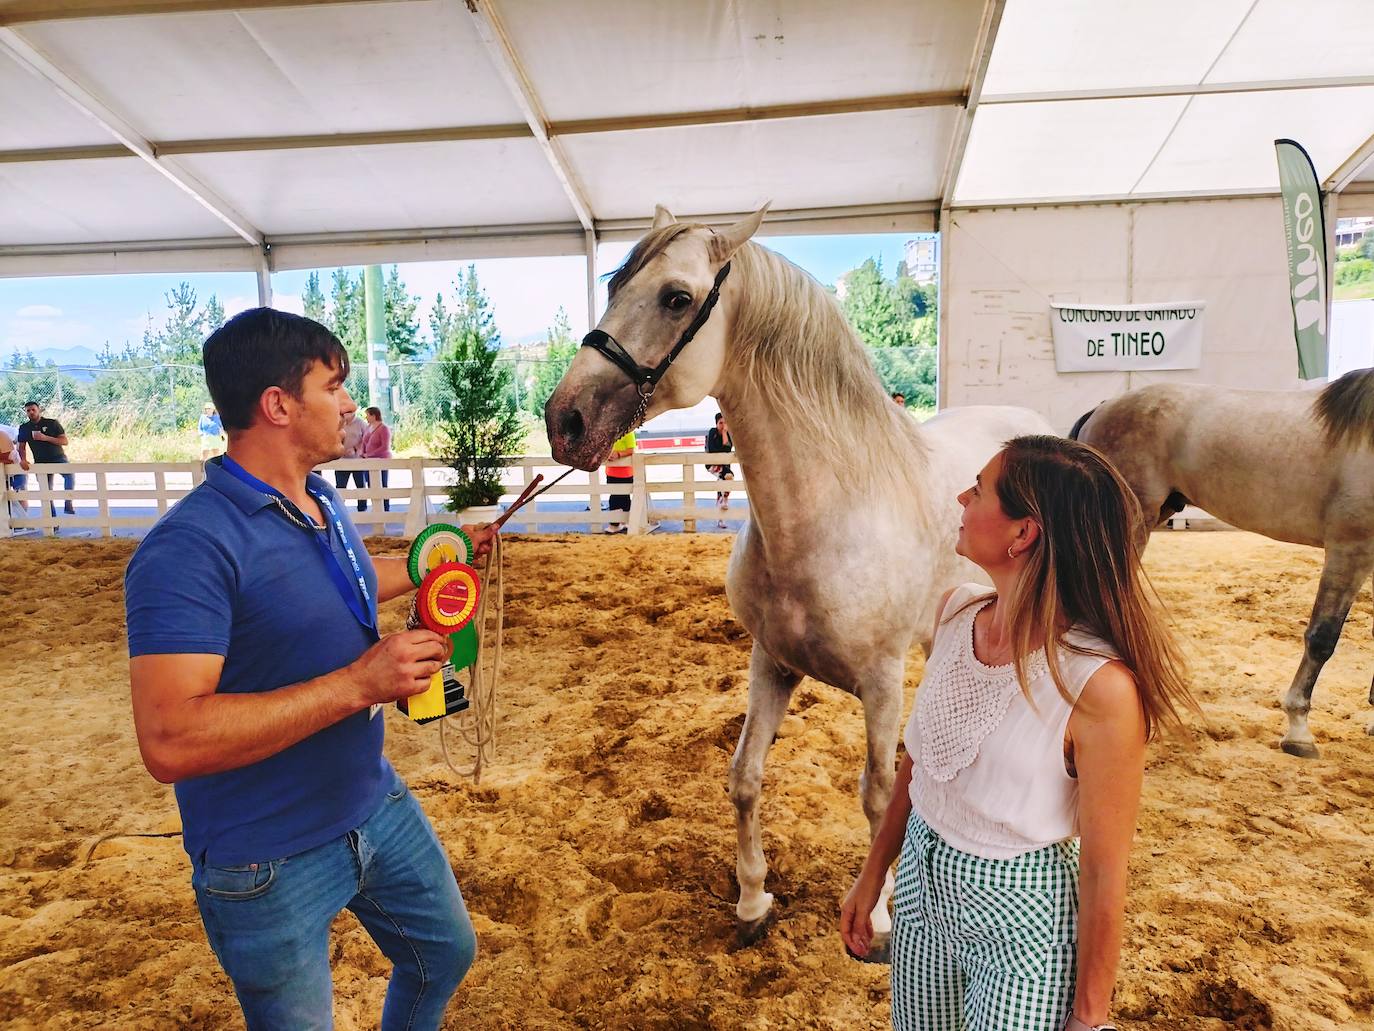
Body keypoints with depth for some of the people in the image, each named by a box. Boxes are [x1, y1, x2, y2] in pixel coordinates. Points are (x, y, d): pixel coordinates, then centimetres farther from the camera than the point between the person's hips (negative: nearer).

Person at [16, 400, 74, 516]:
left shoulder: (52, 423, 0)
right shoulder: (24, 428, 8)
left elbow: (64, 441, -5)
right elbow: (21, 446, 8)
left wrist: (45, 438, -17)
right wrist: (23, 460, -10)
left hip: (58, 458, -3)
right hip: (41, 462, 3)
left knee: (70, 475, -34)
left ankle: (68, 504, -27)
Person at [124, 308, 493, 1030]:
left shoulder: (327, 504, 2)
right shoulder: (190, 546, -27)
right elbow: (170, 742, -33)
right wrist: (357, 684, -33)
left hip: (378, 807, 8)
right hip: (271, 866, -8)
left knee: (447, 954, 25)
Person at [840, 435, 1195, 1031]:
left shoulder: (1101, 688, -28)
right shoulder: (956, 613, -9)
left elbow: (1104, 874, -18)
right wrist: (873, 873, 10)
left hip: (1021, 922, -6)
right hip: (922, 885, 6)